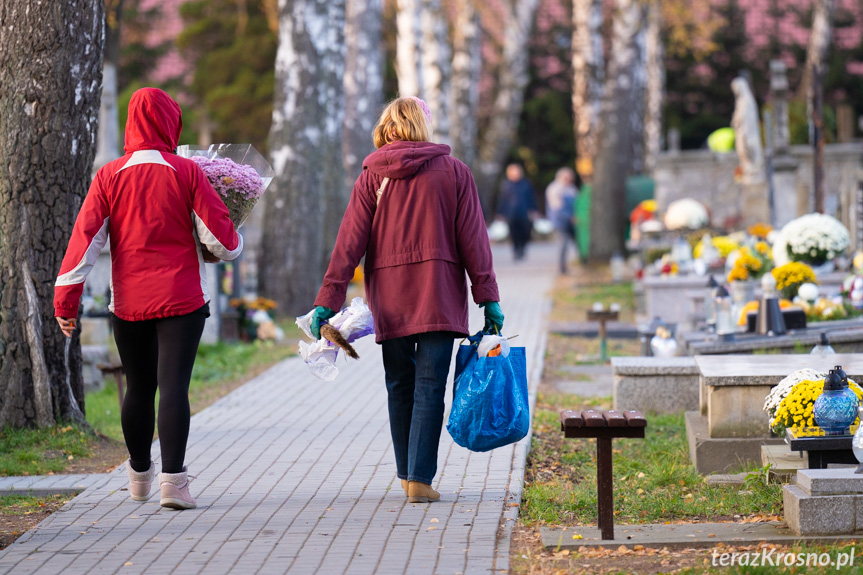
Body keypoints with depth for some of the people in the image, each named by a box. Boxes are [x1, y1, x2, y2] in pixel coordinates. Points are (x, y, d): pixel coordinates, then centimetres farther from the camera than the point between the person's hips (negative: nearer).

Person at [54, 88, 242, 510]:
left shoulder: (109, 177, 0)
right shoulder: (186, 173, -5)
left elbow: (85, 237, -5)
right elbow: (221, 239, -5)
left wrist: (66, 298, -4)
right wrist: (232, 246, 18)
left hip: (128, 303, 3)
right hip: (181, 301, -3)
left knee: (138, 387, 15)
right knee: (173, 386, -6)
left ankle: (139, 475, 30)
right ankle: (172, 480, -14)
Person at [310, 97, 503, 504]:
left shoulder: (373, 175, 4)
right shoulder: (453, 172, 3)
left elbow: (350, 240, -1)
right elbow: (473, 240, 0)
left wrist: (328, 299, -2)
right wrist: (488, 298, 2)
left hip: (388, 298, 2)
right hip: (439, 297, -2)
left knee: (399, 386, 13)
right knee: (429, 388, -2)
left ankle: (407, 474, 21)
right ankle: (420, 479, -10)